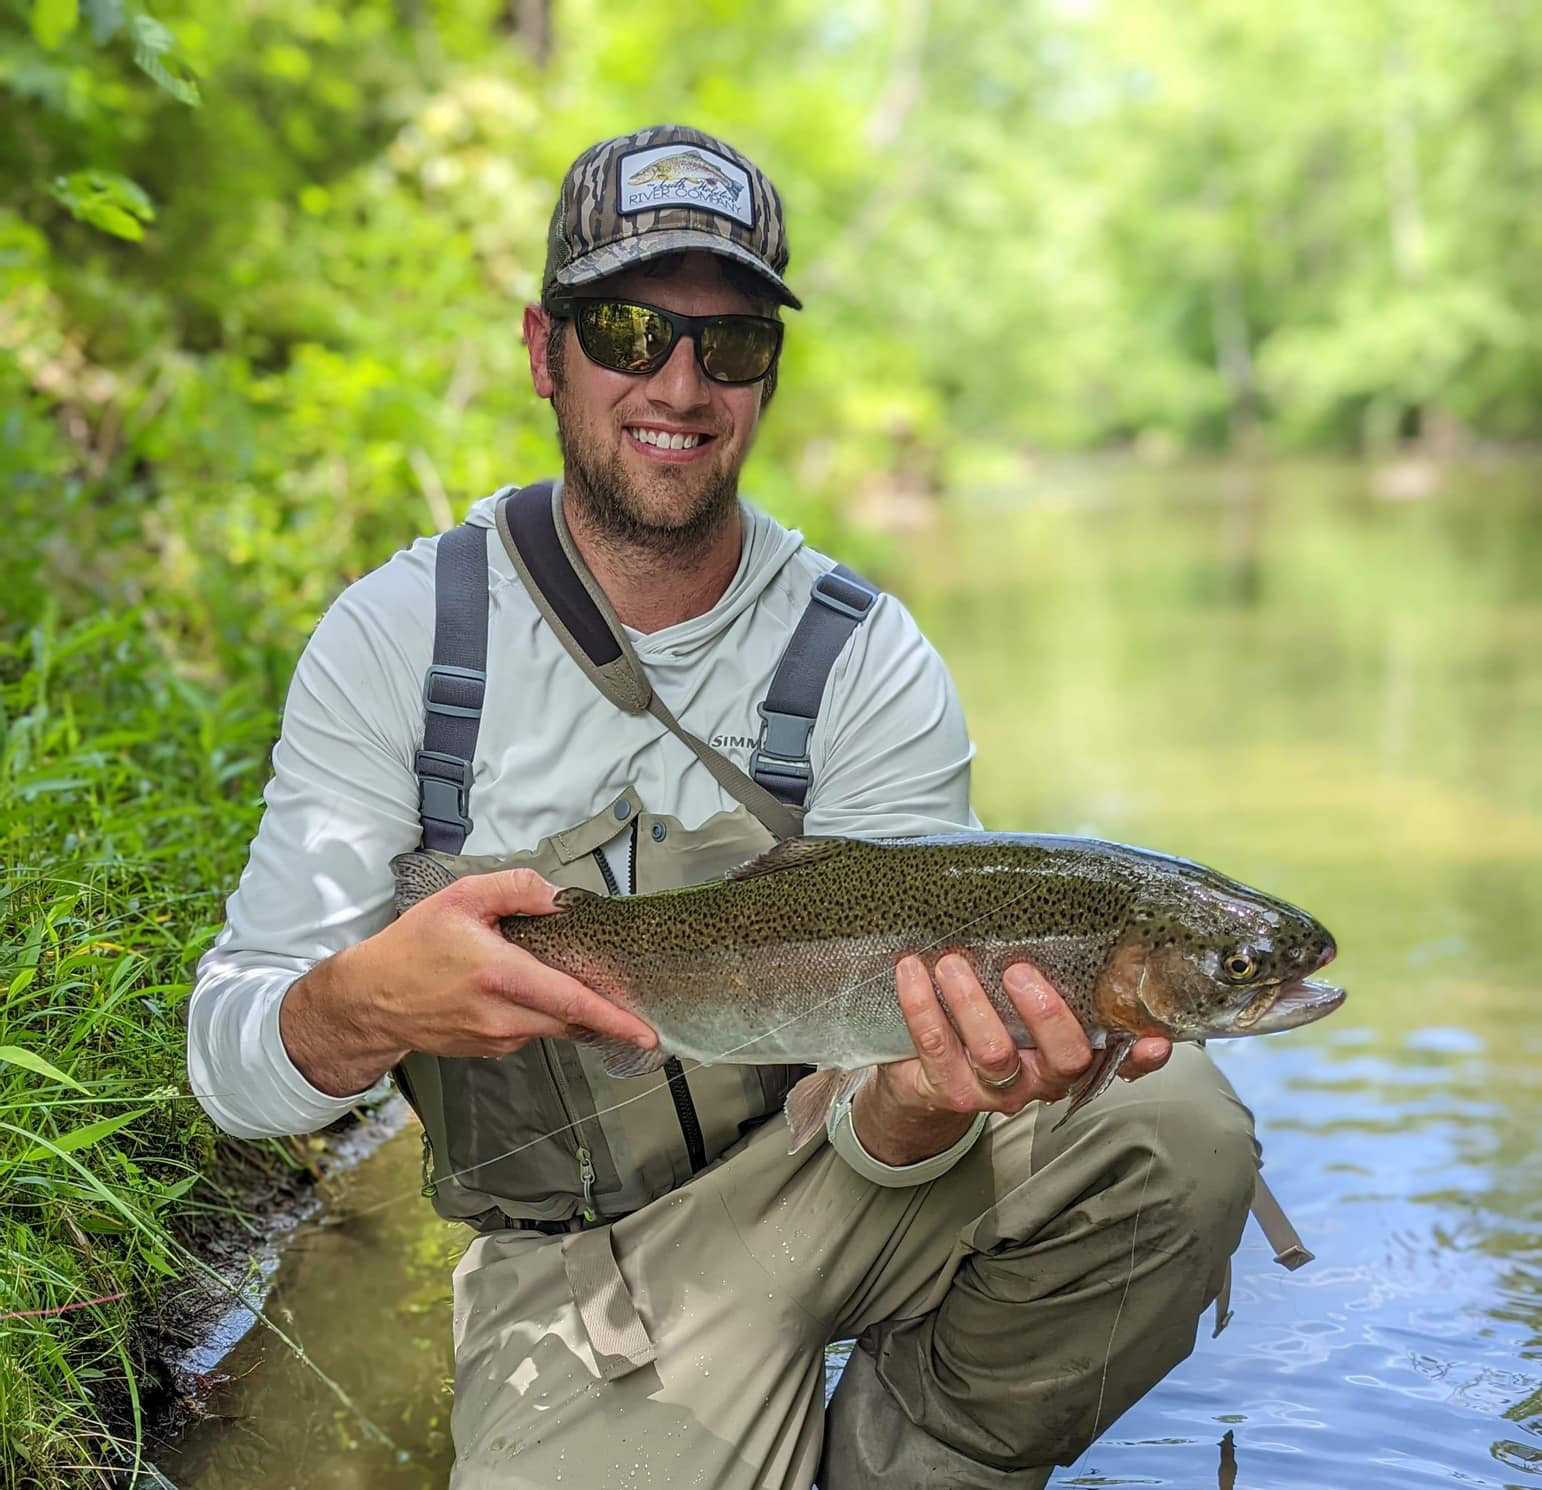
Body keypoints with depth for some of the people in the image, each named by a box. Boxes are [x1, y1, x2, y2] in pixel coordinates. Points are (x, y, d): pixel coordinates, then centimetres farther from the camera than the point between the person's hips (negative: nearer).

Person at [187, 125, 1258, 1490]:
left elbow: (871, 1124, -13)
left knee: (1172, 1121, -24)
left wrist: (929, 1097, -38)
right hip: (575, 1256, -1)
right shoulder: (397, 639, -8)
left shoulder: (870, 663, -9)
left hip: (826, 1171, 1)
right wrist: (365, 1005, -35)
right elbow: (232, 1064, -12)